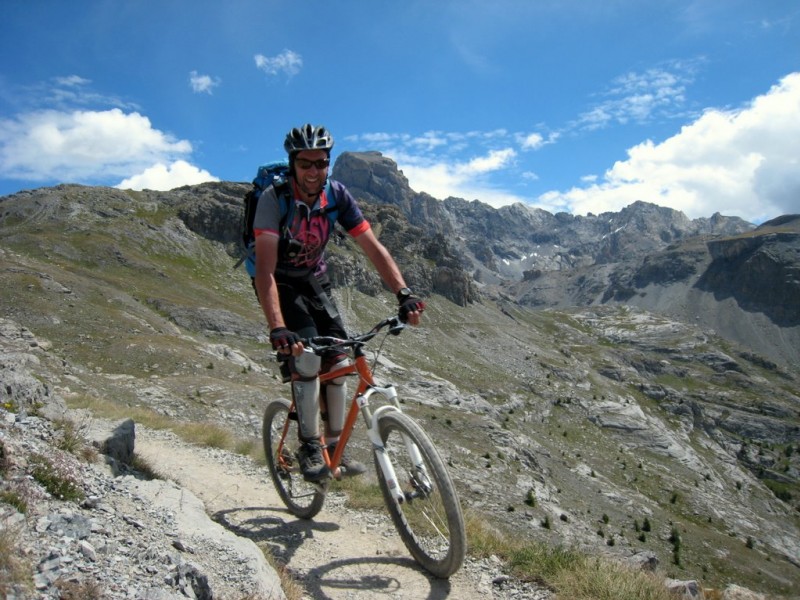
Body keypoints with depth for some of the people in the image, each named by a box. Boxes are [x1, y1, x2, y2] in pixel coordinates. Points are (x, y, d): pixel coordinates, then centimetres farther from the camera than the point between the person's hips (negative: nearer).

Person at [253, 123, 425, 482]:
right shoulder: (274, 198, -28)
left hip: (315, 281, 4)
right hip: (280, 283, -4)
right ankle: (309, 446, -6)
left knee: (338, 362, -4)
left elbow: (373, 248, -19)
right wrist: (277, 328, -49)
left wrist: (404, 294, -34)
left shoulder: (337, 195, -16)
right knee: (308, 357, -24)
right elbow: (265, 268, -37)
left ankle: (334, 444, 13)